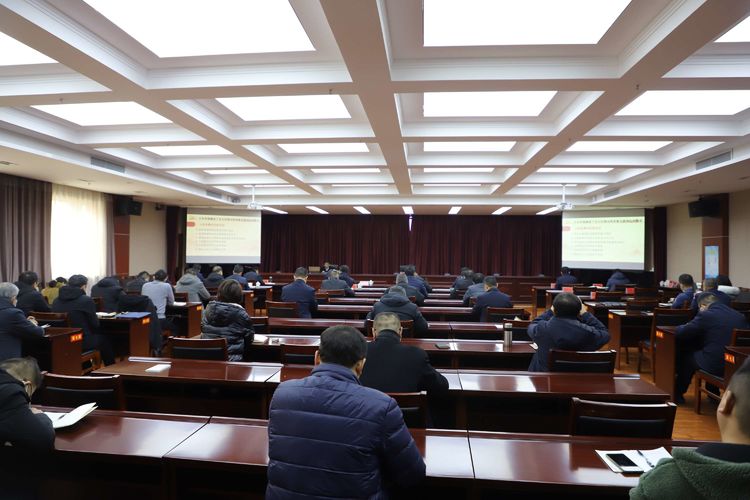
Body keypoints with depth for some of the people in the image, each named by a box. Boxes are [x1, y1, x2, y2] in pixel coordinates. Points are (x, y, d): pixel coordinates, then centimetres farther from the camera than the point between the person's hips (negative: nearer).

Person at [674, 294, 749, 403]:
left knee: (687, 356, 17)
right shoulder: (740, 316, 7)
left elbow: (680, 333, -4)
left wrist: (681, 327, 19)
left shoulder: (705, 315, -10)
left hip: (715, 365, -6)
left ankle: (678, 393, 30)